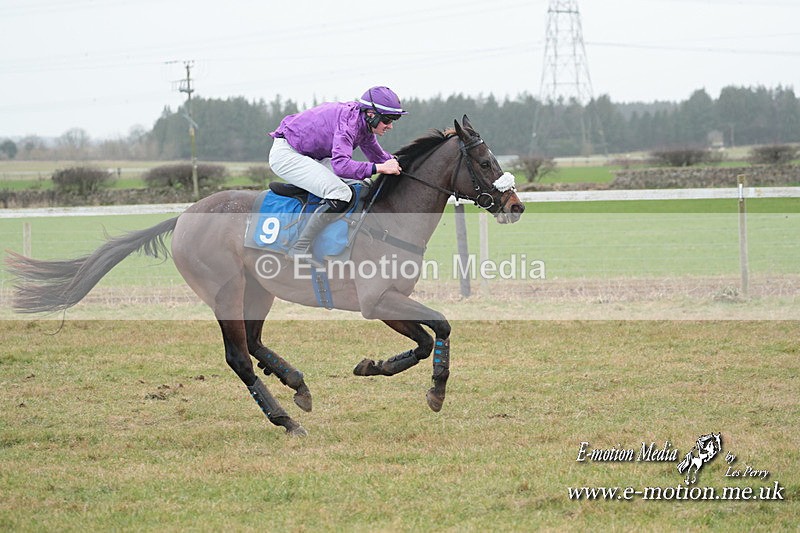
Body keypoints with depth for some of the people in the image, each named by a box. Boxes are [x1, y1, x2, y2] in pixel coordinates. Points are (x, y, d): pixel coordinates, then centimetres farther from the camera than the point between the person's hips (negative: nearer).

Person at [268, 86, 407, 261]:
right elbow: (341, 164, -39)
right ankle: (299, 251, -25)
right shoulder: (349, 120, -26)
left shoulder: (364, 123, 3)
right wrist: (380, 168, -41)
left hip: (311, 157, 11)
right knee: (340, 194, -27)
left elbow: (378, 156, 22)